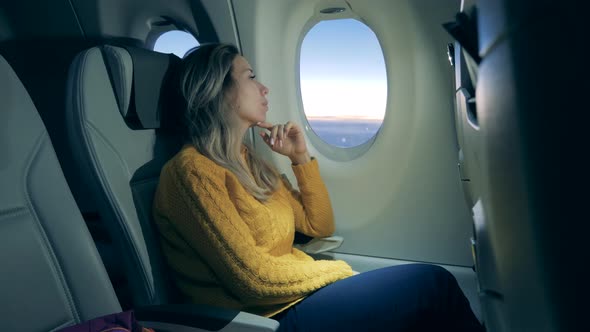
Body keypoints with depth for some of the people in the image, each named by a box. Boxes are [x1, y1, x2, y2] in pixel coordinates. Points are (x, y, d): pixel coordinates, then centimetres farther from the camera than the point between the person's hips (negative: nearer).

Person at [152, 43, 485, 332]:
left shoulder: (248, 161, 11)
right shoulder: (192, 170, -15)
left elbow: (319, 225, 15)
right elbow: (253, 276, -20)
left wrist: (301, 156, 3)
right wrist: (335, 271, -7)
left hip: (293, 294, 8)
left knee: (432, 285, -6)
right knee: (432, 284, -12)